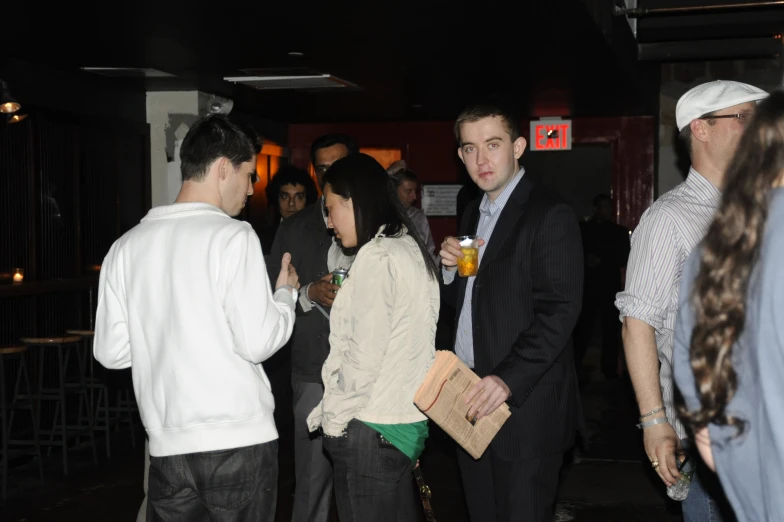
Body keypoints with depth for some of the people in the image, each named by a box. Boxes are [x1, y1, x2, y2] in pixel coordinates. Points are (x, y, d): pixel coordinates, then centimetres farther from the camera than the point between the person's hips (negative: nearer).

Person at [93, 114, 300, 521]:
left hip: (167, 445, 5)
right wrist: (285, 293, 5)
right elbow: (258, 343, -13)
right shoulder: (232, 236, -10)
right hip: (240, 440, -4)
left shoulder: (127, 246, 5)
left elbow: (111, 352, 5)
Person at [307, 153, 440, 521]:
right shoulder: (411, 249, 11)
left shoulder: (377, 256, -15)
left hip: (371, 431, -9)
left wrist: (333, 418, -7)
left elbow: (363, 357, -17)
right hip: (406, 422, 9)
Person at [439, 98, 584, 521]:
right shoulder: (474, 213, 15)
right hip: (473, 398, 8)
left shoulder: (551, 216, -12)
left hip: (524, 406, -8)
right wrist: (450, 268, -2)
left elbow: (559, 311, -20)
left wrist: (509, 379, -29)